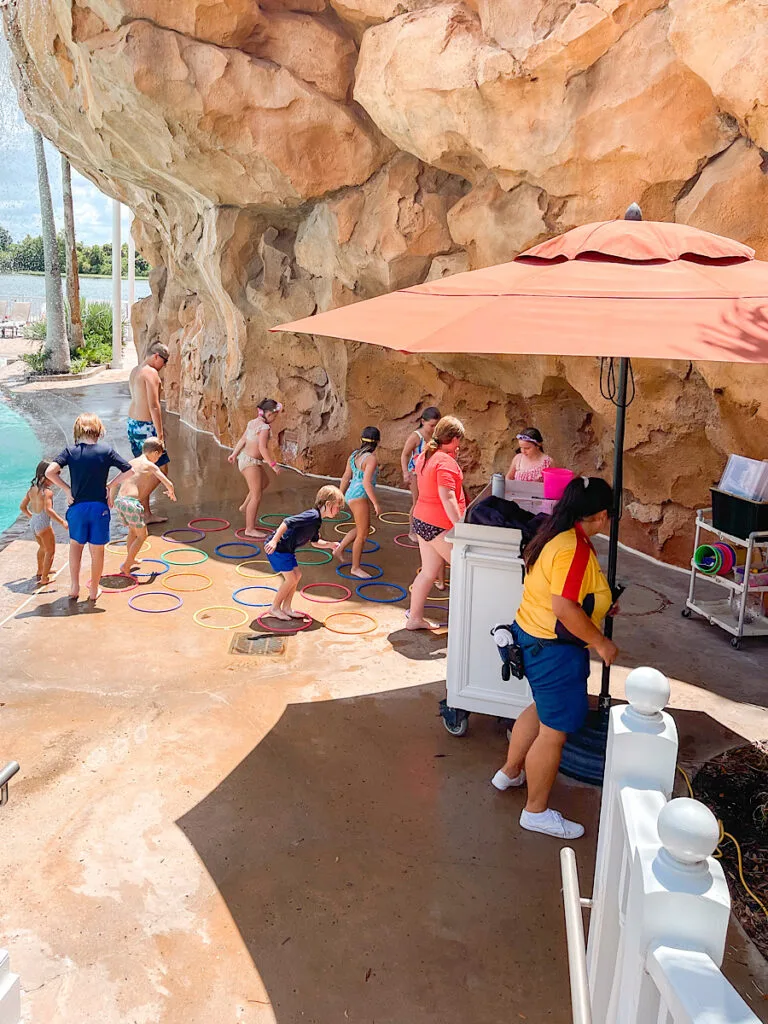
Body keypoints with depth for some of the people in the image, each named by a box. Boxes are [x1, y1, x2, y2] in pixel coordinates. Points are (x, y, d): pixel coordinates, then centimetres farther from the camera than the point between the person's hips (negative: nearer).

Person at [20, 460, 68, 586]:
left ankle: (40, 571, 47)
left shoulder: (32, 489, 4)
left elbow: (22, 506, 11)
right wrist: (62, 522, -30)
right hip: (43, 524, -8)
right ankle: (44, 579, 8)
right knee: (50, 551, 7)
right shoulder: (47, 491, -21)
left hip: (33, 522, 8)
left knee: (42, 547, 30)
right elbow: (48, 510, -32)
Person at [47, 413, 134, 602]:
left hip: (77, 506, 1)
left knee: (76, 544, 23)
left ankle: (74, 586, 19)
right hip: (99, 507, -1)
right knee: (97, 550, 12)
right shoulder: (106, 450, -4)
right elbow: (129, 471, -6)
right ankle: (93, 590, 21)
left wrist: (66, 489, -3)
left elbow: (50, 471, -14)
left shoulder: (70, 451, -3)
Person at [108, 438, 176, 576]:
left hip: (119, 501, 7)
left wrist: (111, 499, 40)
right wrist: (171, 493, 19)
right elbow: (169, 484, -4)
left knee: (132, 530, 30)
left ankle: (130, 558, 43)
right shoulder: (151, 466, 2)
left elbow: (113, 484, 24)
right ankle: (126, 566, 7)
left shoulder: (131, 463, 19)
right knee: (142, 535, 11)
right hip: (132, 502, -7)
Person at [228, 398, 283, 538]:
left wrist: (234, 454, 18)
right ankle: (250, 529, 1)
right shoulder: (264, 427, -19)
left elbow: (242, 440, 13)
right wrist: (273, 464, -22)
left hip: (245, 458, 10)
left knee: (265, 482, 31)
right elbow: (262, 448, -26)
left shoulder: (253, 422, 8)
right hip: (251, 462, -10)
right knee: (256, 496, -4)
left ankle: (245, 506, 37)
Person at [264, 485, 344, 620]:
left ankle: (286, 608, 22)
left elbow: (314, 542, 24)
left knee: (297, 575, 13)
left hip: (286, 549, 10)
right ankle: (274, 608, 11)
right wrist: (274, 541, -32)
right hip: (277, 547, -10)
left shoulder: (317, 520, 11)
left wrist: (330, 544, 11)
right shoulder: (312, 515, -21)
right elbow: (287, 522, -30)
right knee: (291, 579, -4)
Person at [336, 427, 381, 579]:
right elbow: (366, 482, -24)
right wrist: (376, 503, -19)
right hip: (359, 496, -9)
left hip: (351, 494, 9)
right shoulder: (371, 458, -17)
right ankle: (355, 568, 13)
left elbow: (345, 478, 11)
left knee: (364, 527, 26)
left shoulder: (354, 455, 7)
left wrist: (340, 496, 19)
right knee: (362, 534, 3)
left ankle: (340, 548, 29)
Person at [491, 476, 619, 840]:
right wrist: (600, 643, -20)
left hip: (532, 636, 10)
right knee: (554, 731, 4)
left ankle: (510, 772, 46)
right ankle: (536, 811, 20)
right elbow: (564, 608, -31)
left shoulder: (556, 535, 4)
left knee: (543, 708, 29)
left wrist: (599, 604, 24)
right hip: (554, 650, -10)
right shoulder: (574, 549, -26)